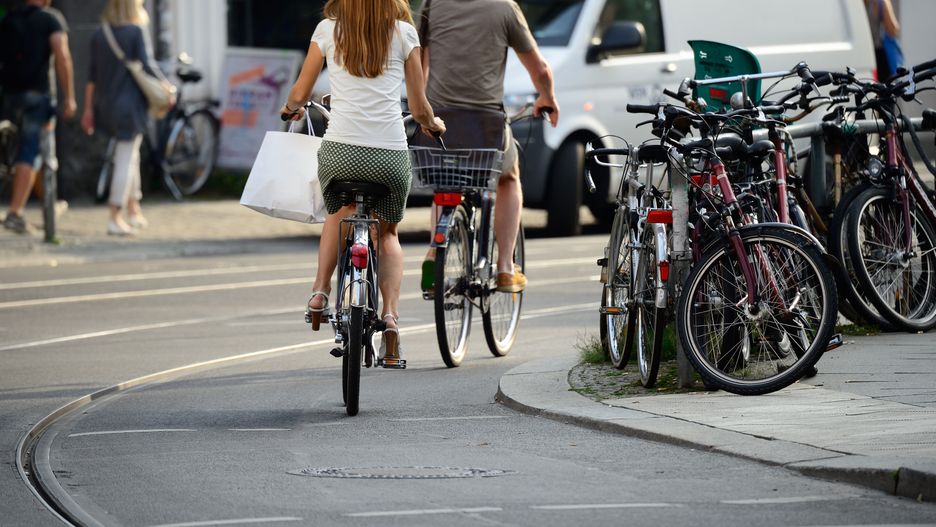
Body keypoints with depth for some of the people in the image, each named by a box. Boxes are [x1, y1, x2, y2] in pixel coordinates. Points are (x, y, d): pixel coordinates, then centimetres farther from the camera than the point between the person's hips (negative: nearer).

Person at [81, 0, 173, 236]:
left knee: (130, 154, 22)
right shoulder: (137, 31, -10)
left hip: (106, 105, 6)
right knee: (126, 159, -1)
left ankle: (134, 210, 23)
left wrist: (88, 109, 11)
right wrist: (165, 85, -1)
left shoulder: (99, 35, 6)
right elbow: (147, 64, -16)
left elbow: (92, 75, 7)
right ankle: (115, 218, -3)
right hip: (131, 102, -6)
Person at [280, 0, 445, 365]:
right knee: (388, 232, 24)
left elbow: (299, 94, 14)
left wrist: (292, 108, 38)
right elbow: (419, 108, 10)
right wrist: (433, 124, 32)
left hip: (340, 151, 0)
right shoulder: (403, 33, 7)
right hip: (390, 153, 0)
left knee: (338, 213, 33)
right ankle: (391, 314, 5)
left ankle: (320, 291, 15)